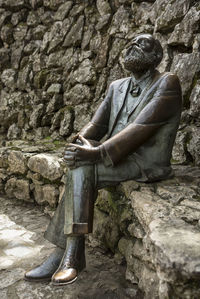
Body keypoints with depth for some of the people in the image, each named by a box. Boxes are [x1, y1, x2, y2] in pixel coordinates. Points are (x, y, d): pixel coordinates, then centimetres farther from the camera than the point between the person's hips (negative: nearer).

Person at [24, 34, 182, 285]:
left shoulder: (167, 84, -7)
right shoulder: (117, 87, 15)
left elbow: (141, 128, -21)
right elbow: (97, 124, 8)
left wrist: (97, 153, -28)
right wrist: (80, 143, -14)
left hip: (147, 163, -6)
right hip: (117, 156, 6)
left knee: (81, 170, -26)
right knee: (80, 169, -23)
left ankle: (65, 252, -20)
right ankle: (70, 252, -18)